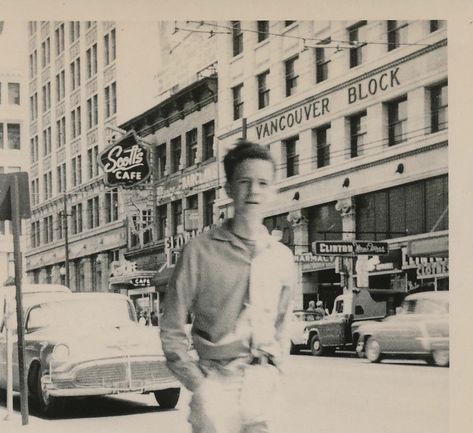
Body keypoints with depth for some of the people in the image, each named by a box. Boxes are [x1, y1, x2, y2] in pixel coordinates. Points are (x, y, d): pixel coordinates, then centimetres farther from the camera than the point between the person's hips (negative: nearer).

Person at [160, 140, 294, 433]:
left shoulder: (282, 257, 9)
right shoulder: (201, 251, -2)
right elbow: (172, 330, -1)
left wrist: (276, 372, 8)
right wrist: (198, 384, -7)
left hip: (267, 388, 3)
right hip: (217, 389, -3)